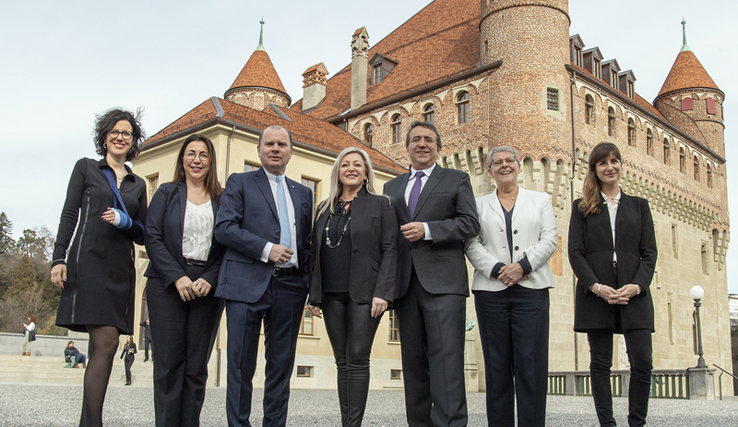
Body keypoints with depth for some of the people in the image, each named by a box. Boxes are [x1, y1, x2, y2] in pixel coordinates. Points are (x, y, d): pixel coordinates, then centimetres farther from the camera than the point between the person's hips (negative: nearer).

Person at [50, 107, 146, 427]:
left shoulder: (138, 184, 19)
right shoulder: (86, 168, 10)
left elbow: (142, 235, 16)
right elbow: (69, 215, 3)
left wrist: (126, 222, -5)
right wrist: (59, 258, -7)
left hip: (121, 269, 4)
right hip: (89, 263, -4)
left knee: (101, 346, 3)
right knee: (106, 342, -16)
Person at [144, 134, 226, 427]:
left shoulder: (222, 200, 10)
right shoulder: (167, 193, 9)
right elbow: (152, 238, 0)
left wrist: (210, 279, -10)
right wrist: (177, 277, -11)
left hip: (208, 288, 1)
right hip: (167, 285, -1)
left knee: (197, 366, 2)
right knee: (169, 362, -3)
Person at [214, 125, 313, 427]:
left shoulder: (303, 193, 20)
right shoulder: (239, 183, 7)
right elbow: (224, 228, -6)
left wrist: (309, 283, 9)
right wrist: (266, 249, -15)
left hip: (290, 286, 4)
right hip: (248, 284, -4)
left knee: (281, 365, 8)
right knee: (241, 365, -1)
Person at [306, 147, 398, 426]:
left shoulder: (380, 205, 4)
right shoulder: (325, 208, 16)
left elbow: (390, 250, -3)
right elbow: (315, 252, 16)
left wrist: (382, 292, -14)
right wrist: (314, 295, 9)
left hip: (364, 294, -4)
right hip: (331, 295, 4)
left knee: (357, 359, -7)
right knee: (342, 361, 8)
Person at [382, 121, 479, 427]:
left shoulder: (457, 180, 11)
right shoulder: (392, 187, 22)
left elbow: (470, 224, -1)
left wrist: (427, 229, -12)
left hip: (442, 283, -4)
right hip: (405, 284, 4)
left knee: (446, 356, -12)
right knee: (413, 359, 6)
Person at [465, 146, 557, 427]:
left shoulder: (540, 200, 16)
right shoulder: (479, 204, 15)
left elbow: (549, 240, 5)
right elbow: (472, 244, 4)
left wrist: (522, 266, -10)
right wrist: (497, 269, -11)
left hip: (531, 288, 0)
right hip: (491, 290, 1)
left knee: (531, 362, -6)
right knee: (497, 362, 1)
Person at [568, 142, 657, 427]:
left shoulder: (639, 205, 15)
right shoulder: (582, 207, 10)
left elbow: (650, 252, 8)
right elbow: (575, 253, 2)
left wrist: (637, 285, -9)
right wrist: (597, 287, -12)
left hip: (634, 294, 1)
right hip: (595, 295, -1)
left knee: (642, 363, -6)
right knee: (600, 363, 1)